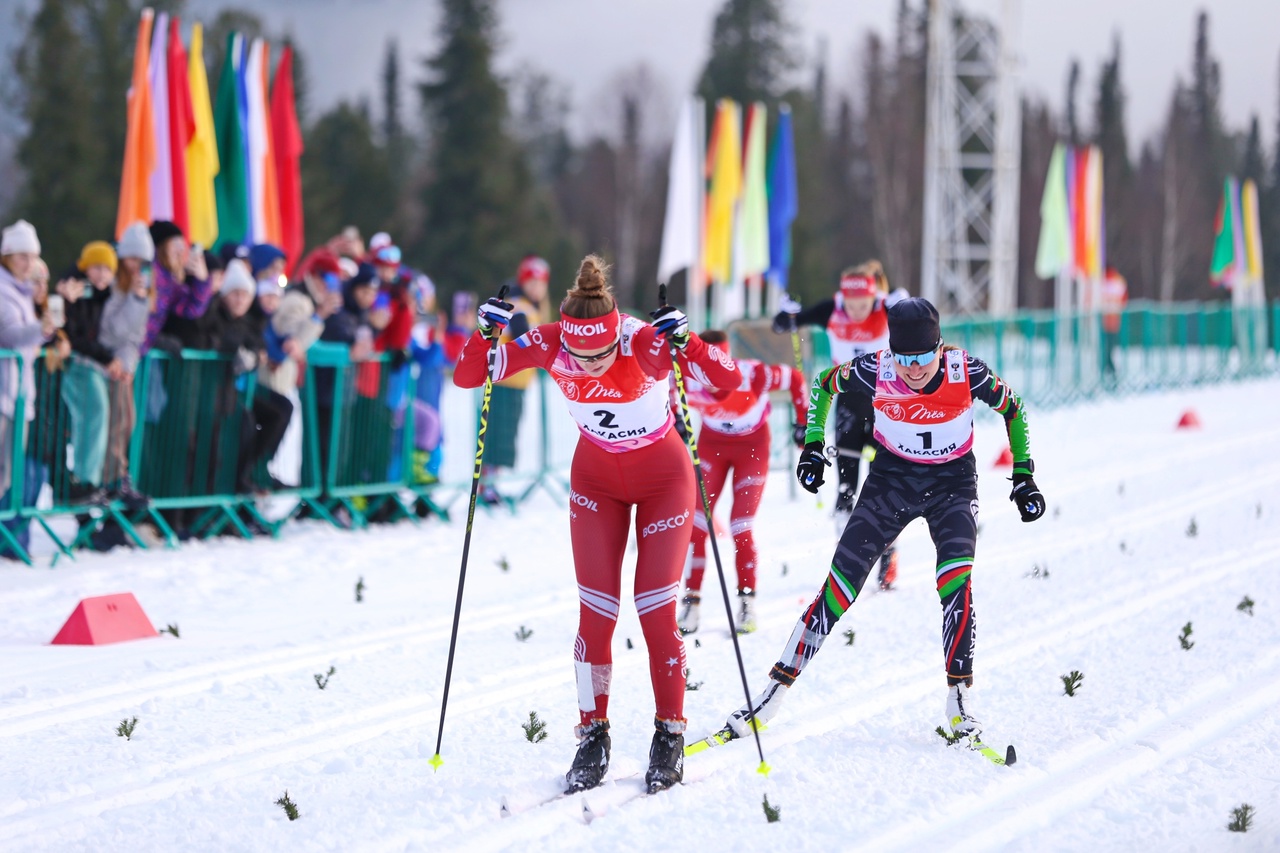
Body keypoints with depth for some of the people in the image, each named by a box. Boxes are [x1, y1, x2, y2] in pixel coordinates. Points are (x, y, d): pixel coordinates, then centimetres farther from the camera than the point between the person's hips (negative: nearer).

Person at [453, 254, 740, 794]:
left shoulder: (646, 343, -31)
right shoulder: (549, 345, -23)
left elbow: (728, 380, -37)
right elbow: (466, 378, -19)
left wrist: (685, 341, -52)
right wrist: (486, 335, -37)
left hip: (663, 479, -2)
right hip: (596, 480, 2)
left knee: (656, 609, -7)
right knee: (596, 611, -4)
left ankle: (670, 735, 7)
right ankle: (593, 735, 7)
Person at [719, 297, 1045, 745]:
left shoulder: (966, 372, -22)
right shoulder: (875, 372, -20)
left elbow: (1012, 408, -2)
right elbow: (824, 382, 2)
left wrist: (1023, 475, -4)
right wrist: (812, 444, -2)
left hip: (952, 481, -1)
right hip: (892, 477, 1)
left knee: (955, 580, -25)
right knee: (840, 584, -7)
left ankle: (959, 697, -14)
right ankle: (775, 691, 0)